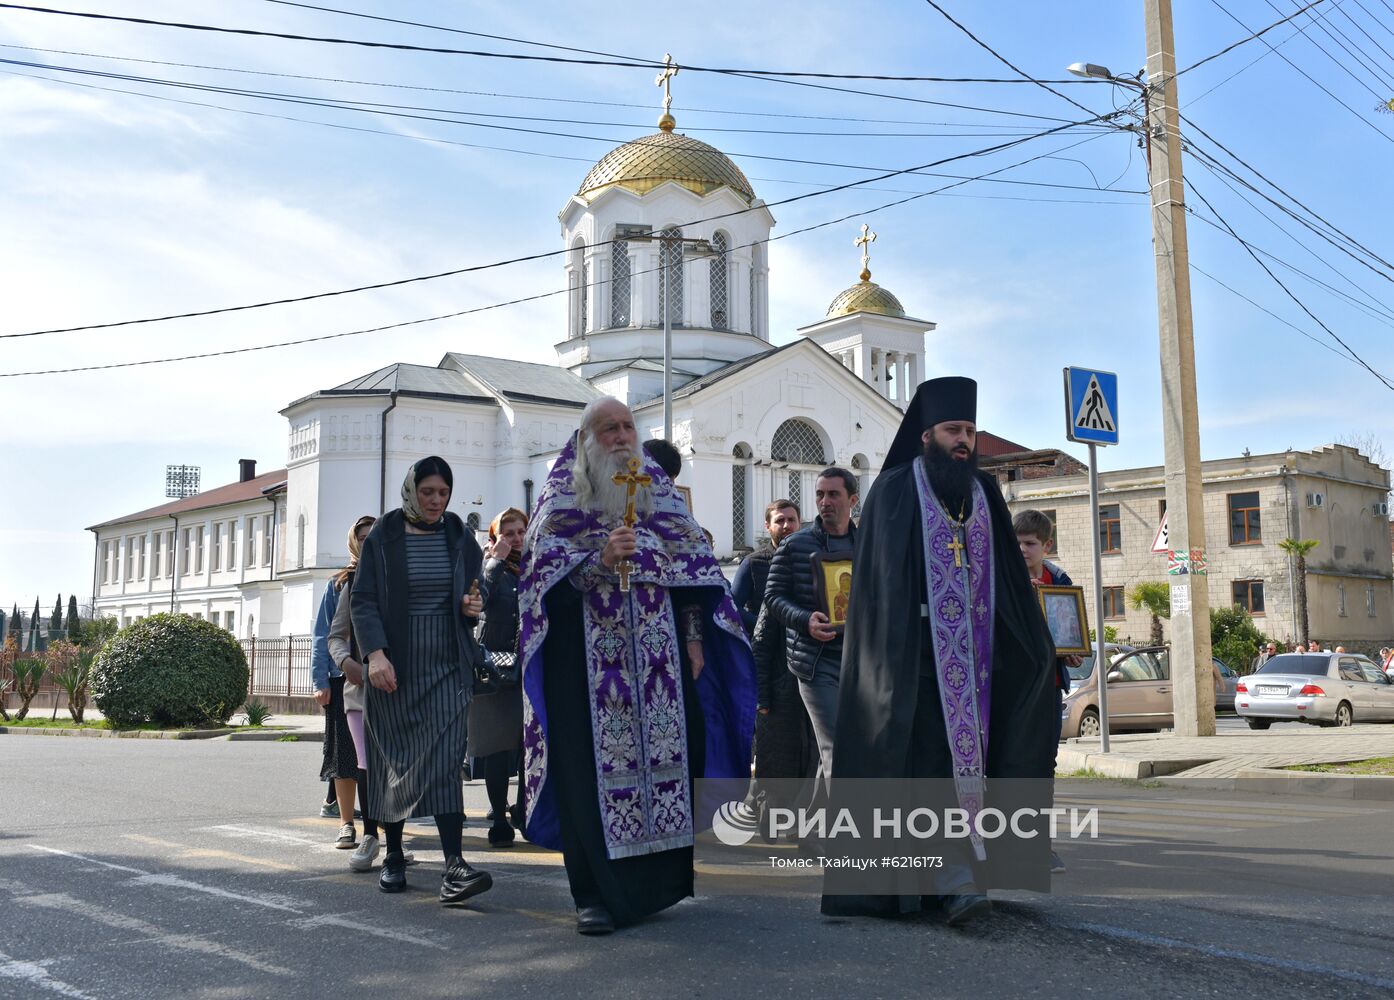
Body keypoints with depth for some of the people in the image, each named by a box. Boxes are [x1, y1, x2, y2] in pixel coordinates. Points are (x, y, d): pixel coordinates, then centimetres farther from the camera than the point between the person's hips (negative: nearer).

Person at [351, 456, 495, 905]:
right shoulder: (381, 538, 0)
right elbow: (363, 601, -4)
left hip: (446, 667, 1)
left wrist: (474, 606, -6)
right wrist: (375, 653, -19)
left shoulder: (459, 538, 8)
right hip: (393, 668, -1)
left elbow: (474, 591, 19)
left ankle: (453, 867, -19)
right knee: (392, 762, 6)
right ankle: (393, 855, 23)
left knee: (445, 759, -12)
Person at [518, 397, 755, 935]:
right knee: (595, 763, -6)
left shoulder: (660, 491, 14)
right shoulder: (562, 496, 5)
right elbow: (543, 569, -5)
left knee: (663, 754, 2)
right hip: (590, 659, -3)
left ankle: (657, 880, 15)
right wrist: (599, 558, -21)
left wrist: (694, 637, 5)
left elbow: (693, 564, 13)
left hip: (659, 654, 3)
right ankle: (596, 892, 0)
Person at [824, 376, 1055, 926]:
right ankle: (955, 879, -15)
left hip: (975, 654, 5)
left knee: (968, 752, 5)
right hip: (916, 655, -5)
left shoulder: (984, 494, 13)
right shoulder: (894, 490, -2)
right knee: (932, 757, -12)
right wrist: (890, 659, -14)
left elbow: (1011, 581, 14)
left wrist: (1034, 644, 8)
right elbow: (878, 578, -7)